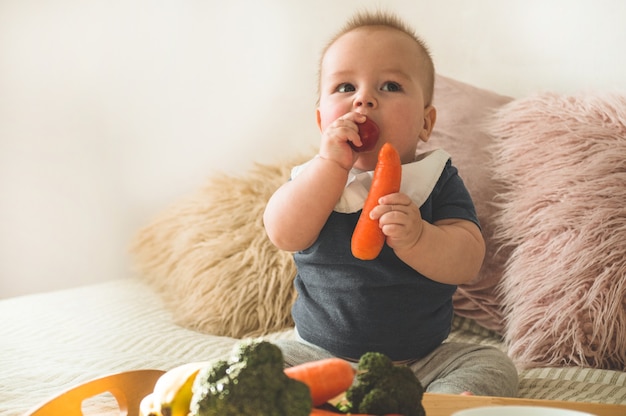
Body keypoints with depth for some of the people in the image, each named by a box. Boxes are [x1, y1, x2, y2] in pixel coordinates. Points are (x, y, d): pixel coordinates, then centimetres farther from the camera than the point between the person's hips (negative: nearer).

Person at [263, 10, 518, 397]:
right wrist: (332, 162, -26)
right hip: (321, 354, 0)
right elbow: (285, 234, -20)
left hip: (421, 359, 0)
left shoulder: (439, 182, -5)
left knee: (494, 365, -15)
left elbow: (467, 262, -17)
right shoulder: (315, 175, -1)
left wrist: (416, 238, -38)